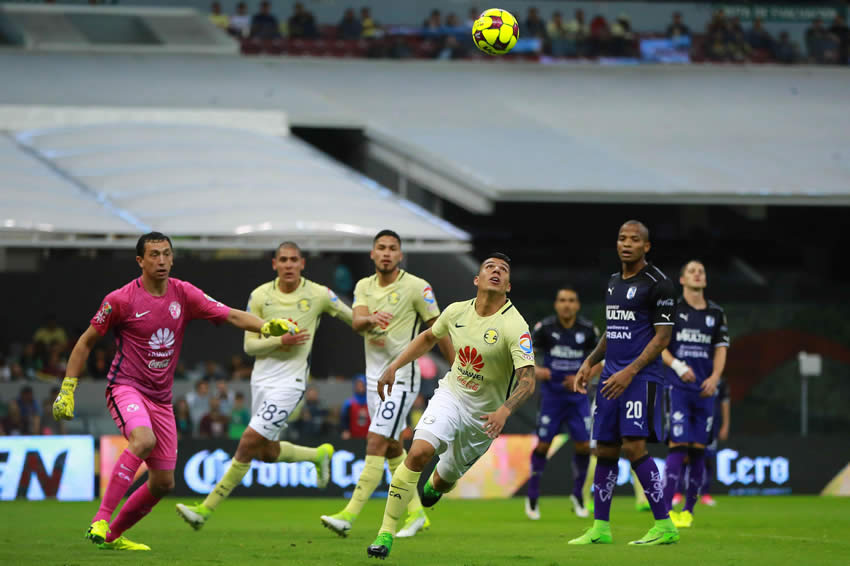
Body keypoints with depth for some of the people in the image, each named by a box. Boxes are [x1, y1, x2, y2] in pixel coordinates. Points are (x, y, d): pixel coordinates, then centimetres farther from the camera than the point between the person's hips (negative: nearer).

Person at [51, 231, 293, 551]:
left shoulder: (183, 294, 2)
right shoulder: (122, 300, -9)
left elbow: (231, 316, -2)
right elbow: (86, 342, 0)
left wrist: (269, 327, -19)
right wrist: (67, 391, -3)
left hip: (161, 398, 6)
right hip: (126, 388, -6)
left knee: (163, 483, 4)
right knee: (144, 440, -36)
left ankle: (112, 535, 23)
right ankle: (100, 520, -33)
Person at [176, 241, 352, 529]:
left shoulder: (318, 295, -7)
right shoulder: (260, 296, -2)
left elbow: (354, 318, 9)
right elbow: (249, 345, -3)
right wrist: (280, 341, -18)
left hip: (290, 381, -5)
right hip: (261, 377, 5)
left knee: (247, 445, -12)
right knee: (266, 452, 14)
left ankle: (206, 509, -8)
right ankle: (319, 454, 43)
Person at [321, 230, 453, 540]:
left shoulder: (417, 287, -8)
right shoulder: (364, 286, 7)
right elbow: (356, 322, -10)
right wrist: (369, 319, -34)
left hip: (402, 377, -6)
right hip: (374, 375, 6)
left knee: (376, 442, -15)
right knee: (392, 447, 12)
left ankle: (349, 516, -21)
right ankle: (415, 513, 24)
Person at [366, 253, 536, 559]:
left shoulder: (515, 326, -21)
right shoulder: (457, 311, -5)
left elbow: (527, 381, -29)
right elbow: (428, 337, 17)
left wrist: (504, 411, -46)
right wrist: (394, 367, 10)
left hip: (484, 415, -2)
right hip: (451, 394, 2)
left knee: (444, 480, 11)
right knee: (419, 452, -24)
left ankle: (433, 488, 52)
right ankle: (386, 532, -19)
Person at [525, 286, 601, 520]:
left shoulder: (588, 330, -3)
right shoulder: (544, 328, -6)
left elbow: (599, 361, 7)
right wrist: (536, 370, -18)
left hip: (577, 396, 1)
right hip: (552, 396, -1)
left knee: (583, 445, -4)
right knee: (543, 445, -3)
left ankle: (578, 495, 16)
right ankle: (532, 497, 11)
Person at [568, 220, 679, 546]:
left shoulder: (656, 283, -8)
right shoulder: (614, 282, 17)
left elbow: (662, 336, -11)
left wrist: (630, 372, -18)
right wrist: (589, 364, 15)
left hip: (641, 377, -8)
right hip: (611, 377, 8)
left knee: (634, 446, -17)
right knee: (605, 450, 6)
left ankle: (664, 526, -12)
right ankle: (600, 528, 12)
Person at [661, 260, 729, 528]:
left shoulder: (716, 313, 14)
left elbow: (721, 349, 11)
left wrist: (715, 377, -6)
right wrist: (678, 366, -17)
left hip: (704, 390, 4)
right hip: (677, 387, -4)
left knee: (698, 450, 1)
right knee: (678, 445, -14)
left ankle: (689, 510, 10)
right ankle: (665, 509, -14)